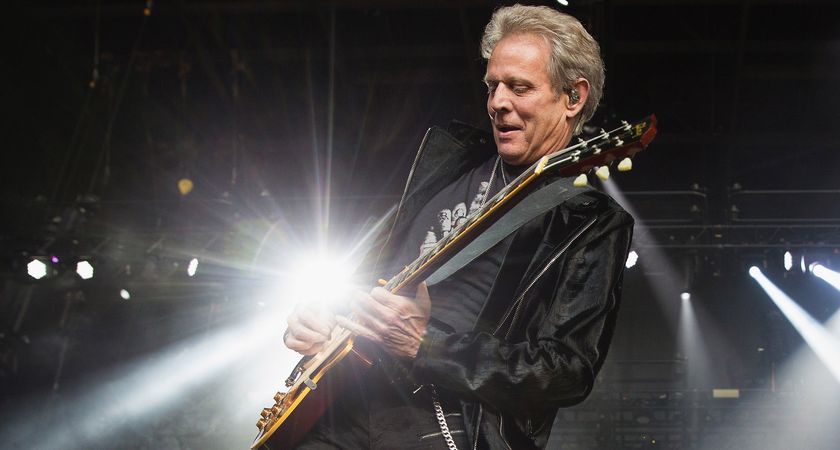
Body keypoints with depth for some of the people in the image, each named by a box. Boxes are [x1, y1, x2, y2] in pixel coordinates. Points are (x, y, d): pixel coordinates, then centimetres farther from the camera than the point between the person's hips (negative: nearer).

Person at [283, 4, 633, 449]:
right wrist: (317, 319, 2)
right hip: (346, 409, 4)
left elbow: (568, 372, -10)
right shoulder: (447, 158, 15)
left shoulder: (591, 224, -1)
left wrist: (424, 344, -17)